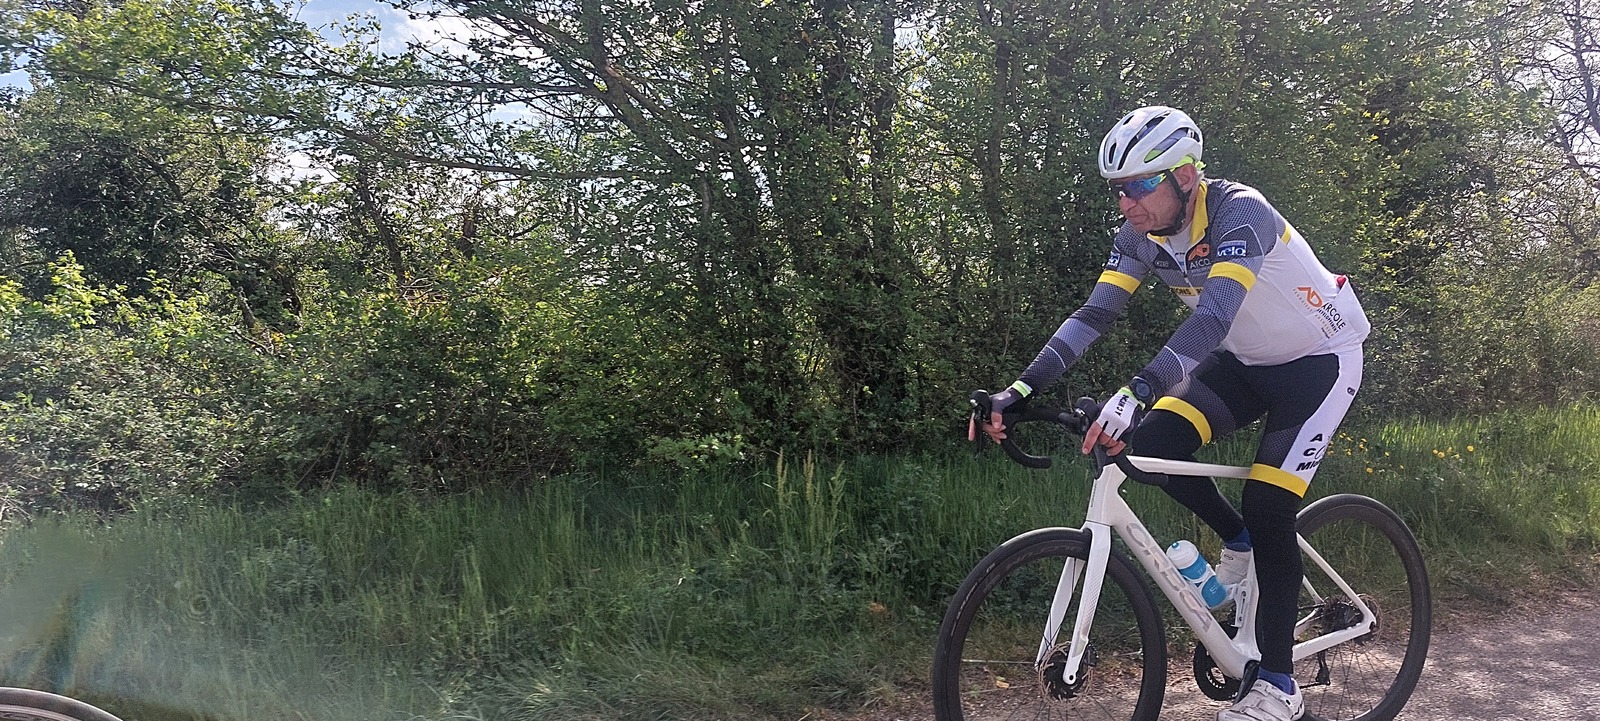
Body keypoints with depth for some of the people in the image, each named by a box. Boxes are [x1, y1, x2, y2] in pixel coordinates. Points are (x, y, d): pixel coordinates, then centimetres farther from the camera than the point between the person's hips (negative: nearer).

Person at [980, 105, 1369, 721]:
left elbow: (1213, 316, -46)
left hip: (1318, 359, -6)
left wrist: (1135, 392, -60)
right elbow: (1094, 314, -18)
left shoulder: (1239, 213, -31)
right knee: (1156, 442, -18)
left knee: (1267, 511, -14)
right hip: (1245, 362, 6)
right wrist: (1019, 391, -29)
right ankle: (1238, 544, 10)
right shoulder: (1142, 234, -12)